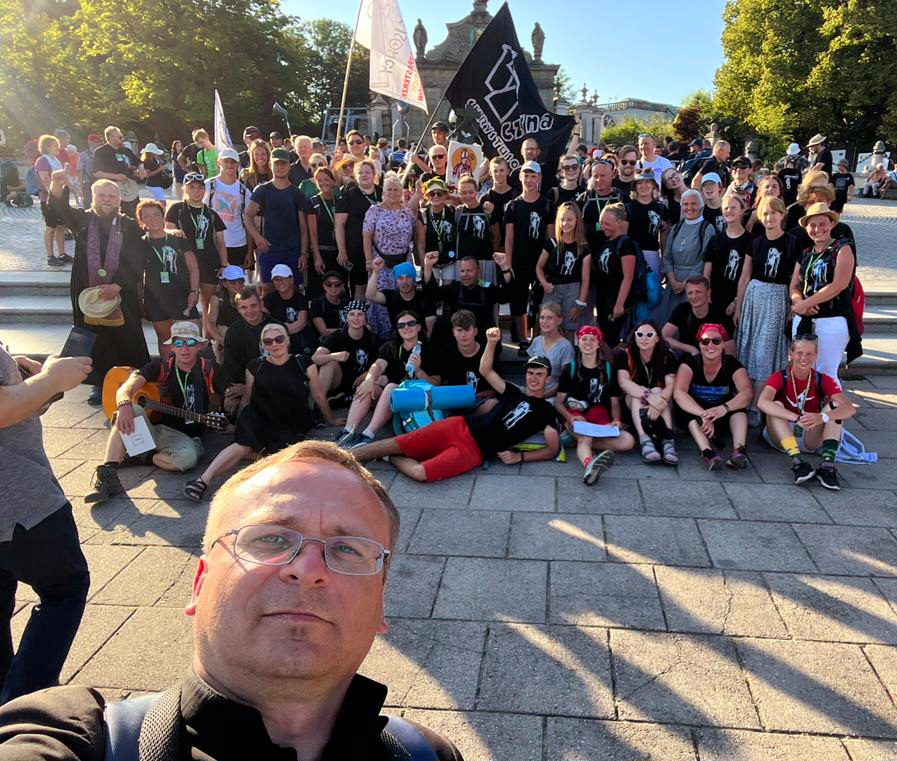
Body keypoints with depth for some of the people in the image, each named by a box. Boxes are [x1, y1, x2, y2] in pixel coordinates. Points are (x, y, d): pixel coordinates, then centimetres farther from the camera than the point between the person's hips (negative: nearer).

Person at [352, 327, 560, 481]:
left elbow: (553, 449, 2)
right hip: (461, 427, 4)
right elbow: (485, 371, 14)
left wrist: (519, 456, -8)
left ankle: (391, 458, 3)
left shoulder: (546, 411, 8)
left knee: (420, 473, -25)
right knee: (396, 443, -8)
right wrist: (492, 342, -3)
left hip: (476, 451, -4)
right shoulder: (514, 393, 20)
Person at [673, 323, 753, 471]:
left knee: (738, 405, -26)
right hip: (693, 417, -1)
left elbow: (747, 392, -25)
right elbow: (678, 393, -30)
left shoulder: (732, 364, -9)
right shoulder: (690, 363, -13)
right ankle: (707, 452, -53)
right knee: (690, 411, -32)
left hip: (723, 418, 2)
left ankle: (739, 450, -44)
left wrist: (724, 408, -45)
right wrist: (703, 414, -46)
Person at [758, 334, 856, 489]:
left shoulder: (823, 380, -4)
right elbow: (762, 403, -31)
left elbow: (850, 409, -19)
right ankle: (797, 461, -42)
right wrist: (797, 418, -44)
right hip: (782, 436, -2)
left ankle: (828, 464, -32)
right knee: (776, 406, -27)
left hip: (811, 439, 2)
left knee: (835, 405, -18)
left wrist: (822, 417, -40)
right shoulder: (780, 377, -10)